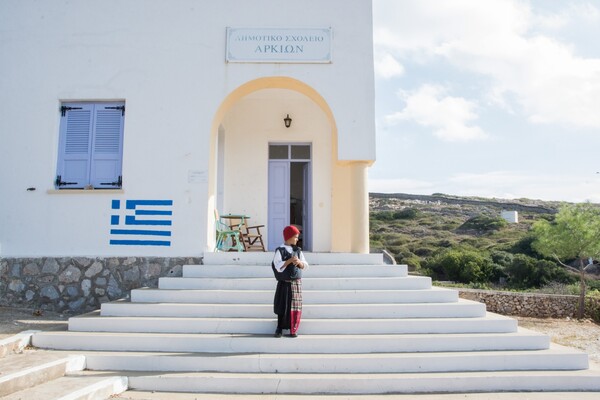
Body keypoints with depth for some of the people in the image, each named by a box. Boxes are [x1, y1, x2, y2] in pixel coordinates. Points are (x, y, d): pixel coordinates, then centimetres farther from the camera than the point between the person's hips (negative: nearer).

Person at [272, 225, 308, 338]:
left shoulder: (298, 250, 7)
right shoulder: (279, 251, -6)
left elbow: (305, 266, 6)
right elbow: (278, 267, -15)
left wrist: (299, 262, -14)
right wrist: (289, 261, -21)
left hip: (296, 283, 4)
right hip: (284, 283, -3)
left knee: (295, 306, 3)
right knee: (282, 305, 3)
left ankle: (293, 330, 12)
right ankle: (279, 328, 16)